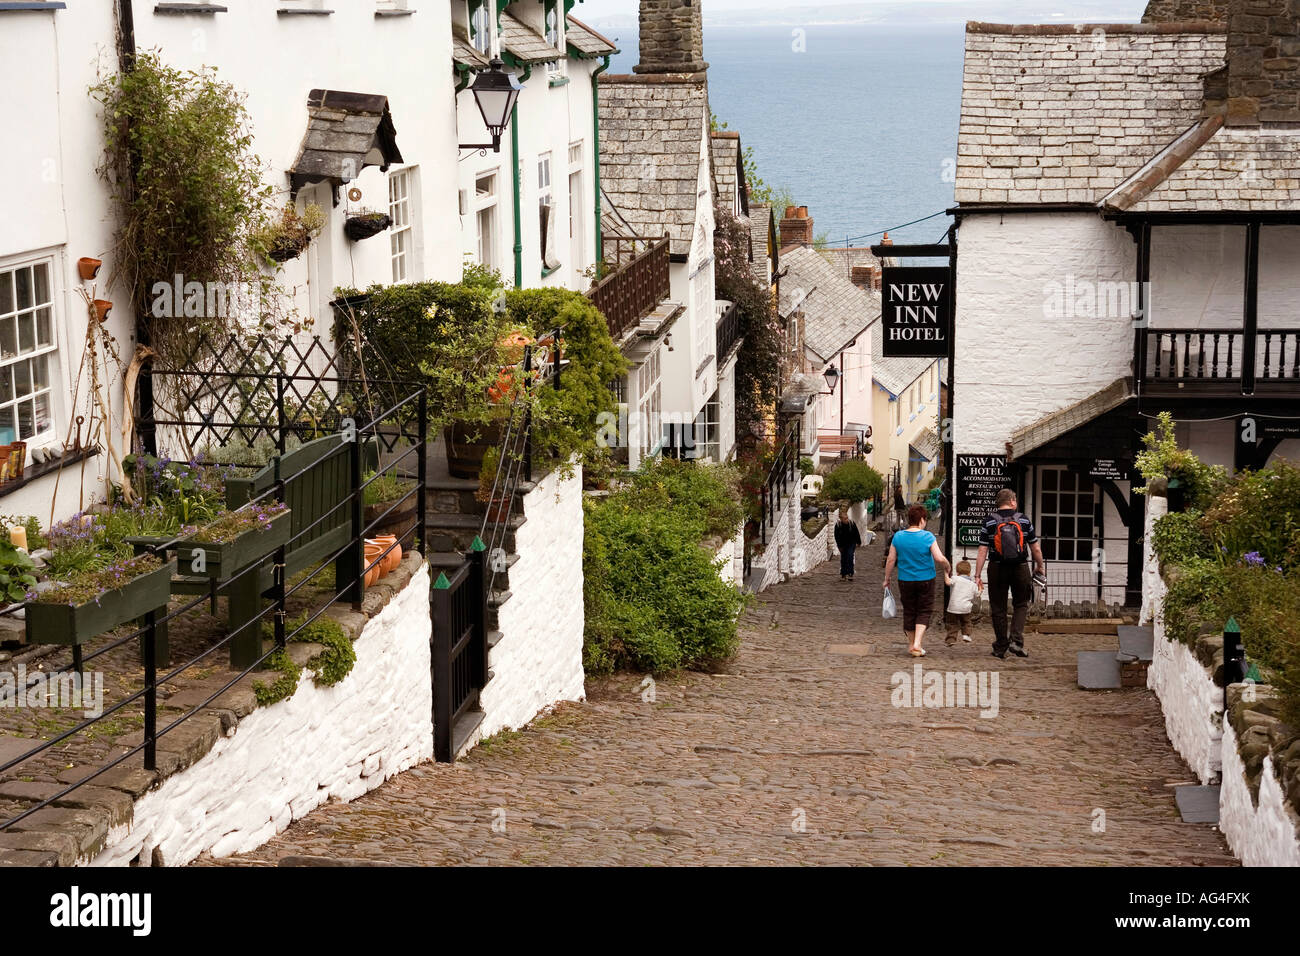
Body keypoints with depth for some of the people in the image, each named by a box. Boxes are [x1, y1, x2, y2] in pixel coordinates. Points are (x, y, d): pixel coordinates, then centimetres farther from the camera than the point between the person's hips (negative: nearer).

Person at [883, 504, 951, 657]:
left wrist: (887, 579, 10)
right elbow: (940, 559, -16)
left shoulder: (898, 537, -5)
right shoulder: (928, 537, -13)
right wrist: (947, 568, 4)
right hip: (926, 580, -3)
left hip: (905, 580, 3)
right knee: (924, 612, 7)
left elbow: (891, 560, -2)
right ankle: (917, 644, -7)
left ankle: (911, 644, 24)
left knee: (909, 612, 15)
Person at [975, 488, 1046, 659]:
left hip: (997, 570, 0)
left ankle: (1001, 648, 13)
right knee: (1021, 605, 14)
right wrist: (1040, 566, 22)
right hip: (1020, 568, 0)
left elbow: (982, 551, -7)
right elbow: (1035, 548, 5)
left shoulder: (989, 522, -3)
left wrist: (977, 575, -3)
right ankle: (1016, 641, -4)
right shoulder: (1024, 520, 0)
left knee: (998, 608, 9)